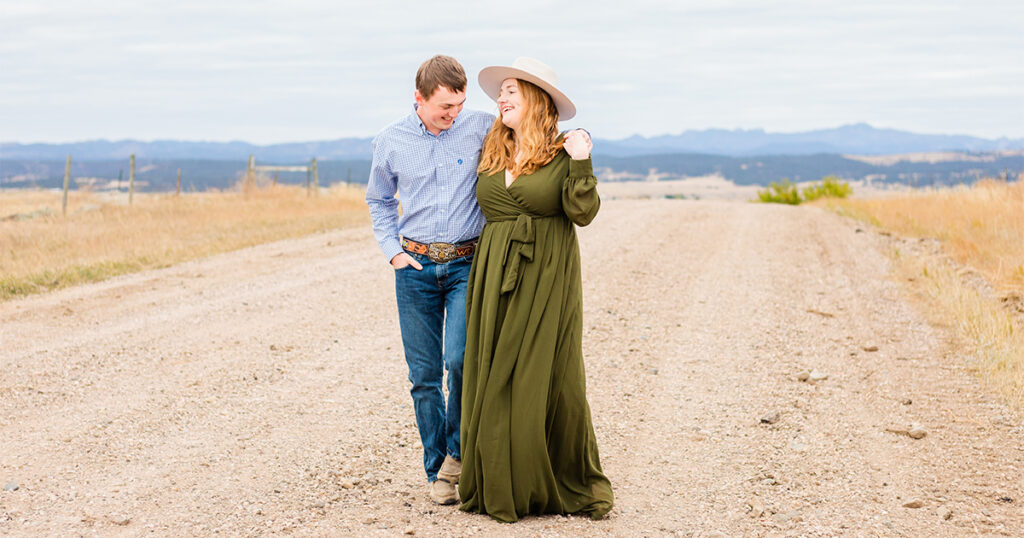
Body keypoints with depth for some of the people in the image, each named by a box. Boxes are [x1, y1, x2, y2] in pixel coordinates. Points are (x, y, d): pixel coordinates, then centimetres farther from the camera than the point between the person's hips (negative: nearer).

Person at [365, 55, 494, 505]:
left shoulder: (480, 128, -4)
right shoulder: (391, 141, 2)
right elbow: (379, 201, 18)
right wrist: (392, 250, 7)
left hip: (466, 264, -2)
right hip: (415, 266, 2)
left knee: (459, 359, -17)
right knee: (424, 375, 3)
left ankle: (458, 449, 7)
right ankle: (438, 472, 16)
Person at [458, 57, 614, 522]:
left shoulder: (564, 153, -3)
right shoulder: (490, 154, 12)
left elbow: (583, 213, -11)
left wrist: (580, 166, -20)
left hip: (547, 281, -5)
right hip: (494, 279, 5)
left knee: (550, 379, -2)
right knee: (492, 378, 3)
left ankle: (575, 485, 12)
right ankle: (501, 488, 12)